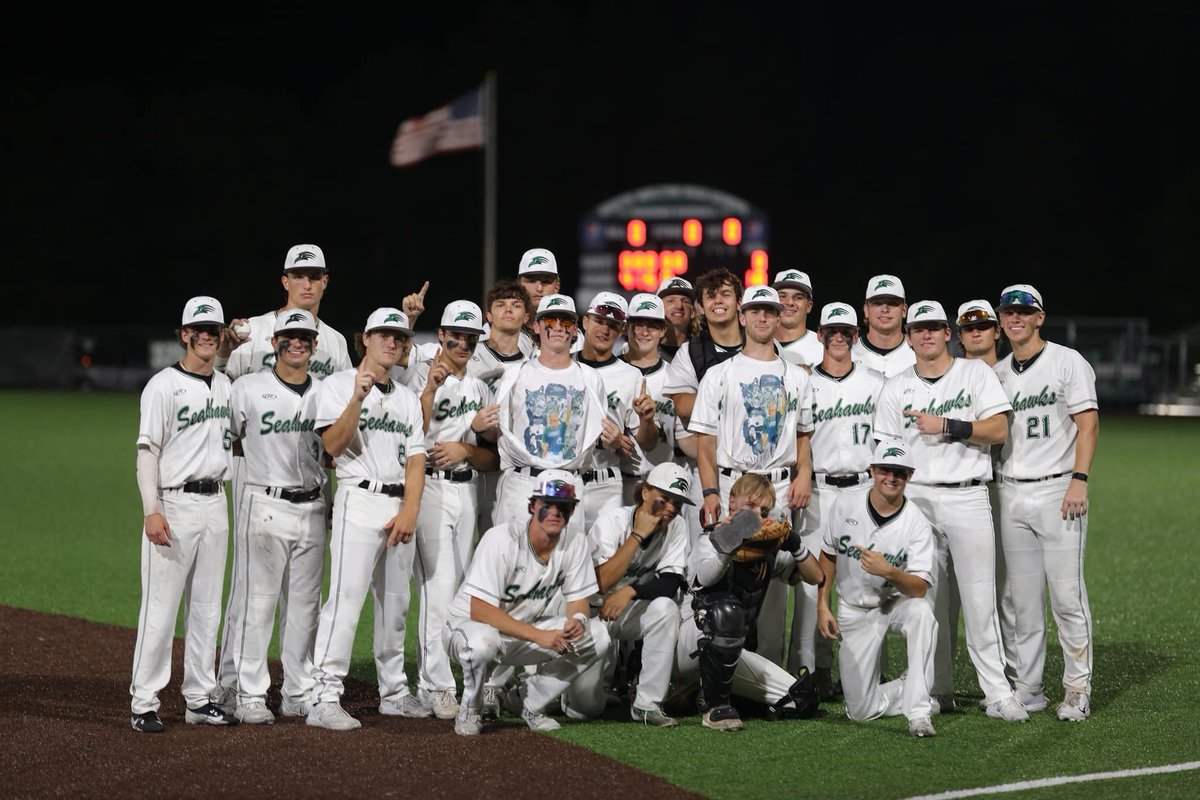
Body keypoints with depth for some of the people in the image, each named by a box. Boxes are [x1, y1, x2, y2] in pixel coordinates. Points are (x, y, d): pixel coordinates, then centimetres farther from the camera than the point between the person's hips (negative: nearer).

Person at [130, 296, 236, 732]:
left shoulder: (225, 386, 13)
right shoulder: (164, 386, -8)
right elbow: (147, 451, -12)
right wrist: (152, 512, -20)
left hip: (215, 504, 7)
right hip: (174, 504, -7)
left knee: (207, 608, 10)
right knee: (160, 607, -7)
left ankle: (200, 699, 16)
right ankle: (144, 704, -3)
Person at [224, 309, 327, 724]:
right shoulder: (249, 387, -1)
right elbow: (228, 440, 6)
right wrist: (268, 457, 0)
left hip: (312, 508, 5)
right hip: (265, 506, -5)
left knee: (305, 606, 9)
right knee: (257, 602, -5)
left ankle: (300, 693, 17)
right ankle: (250, 697, -1)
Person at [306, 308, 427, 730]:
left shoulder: (407, 397, 18)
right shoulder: (338, 385, 1)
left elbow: (415, 458, 11)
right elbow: (332, 445, -13)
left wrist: (410, 511, -3)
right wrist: (357, 399, -25)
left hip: (400, 505, 6)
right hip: (359, 501, -6)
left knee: (396, 602, 11)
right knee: (346, 600, -14)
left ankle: (394, 692, 21)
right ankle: (324, 700, -17)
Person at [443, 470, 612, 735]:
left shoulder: (576, 545, -8)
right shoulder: (503, 539, -25)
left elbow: (578, 600, 1)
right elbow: (479, 610, -29)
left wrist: (577, 619, -26)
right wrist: (539, 636, -35)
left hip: (527, 629, 6)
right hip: (467, 626, -6)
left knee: (597, 635, -14)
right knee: (482, 641, -42)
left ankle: (527, 702, 3)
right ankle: (470, 712, -10)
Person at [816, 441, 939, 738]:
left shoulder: (917, 524, -16)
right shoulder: (843, 506, -7)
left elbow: (920, 588, -24)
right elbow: (828, 557, 8)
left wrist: (890, 573, -43)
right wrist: (822, 605, 2)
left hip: (897, 603, -2)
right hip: (854, 611, 2)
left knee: (921, 610, -41)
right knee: (860, 709, -9)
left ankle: (918, 710, -38)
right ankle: (912, 690, 23)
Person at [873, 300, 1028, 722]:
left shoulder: (976, 374, 6)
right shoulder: (896, 389, 12)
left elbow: (998, 430, -5)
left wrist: (946, 426, -12)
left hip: (967, 495, -2)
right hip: (914, 498, 2)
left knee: (980, 600, -7)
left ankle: (997, 693, -6)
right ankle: (937, 691, 9)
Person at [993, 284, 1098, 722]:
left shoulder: (1067, 362, -1)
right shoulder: (997, 373, 15)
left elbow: (1088, 423, -6)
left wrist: (1079, 481, -17)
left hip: (1058, 490, -5)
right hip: (1012, 494, 5)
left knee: (1067, 595, -8)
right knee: (1023, 599, 6)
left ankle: (1077, 688, -2)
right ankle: (1027, 689, 11)